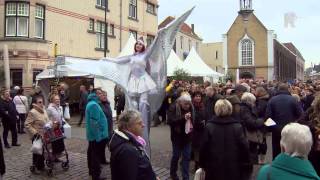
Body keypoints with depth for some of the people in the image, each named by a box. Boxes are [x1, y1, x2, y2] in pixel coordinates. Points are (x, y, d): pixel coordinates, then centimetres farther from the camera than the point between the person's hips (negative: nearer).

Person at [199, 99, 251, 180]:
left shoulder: (209, 126, -5)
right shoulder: (237, 126, -7)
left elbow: (204, 148, -3)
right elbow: (244, 147, -8)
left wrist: (203, 164, 8)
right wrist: (245, 167, 2)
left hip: (214, 168, 1)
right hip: (233, 169, 0)